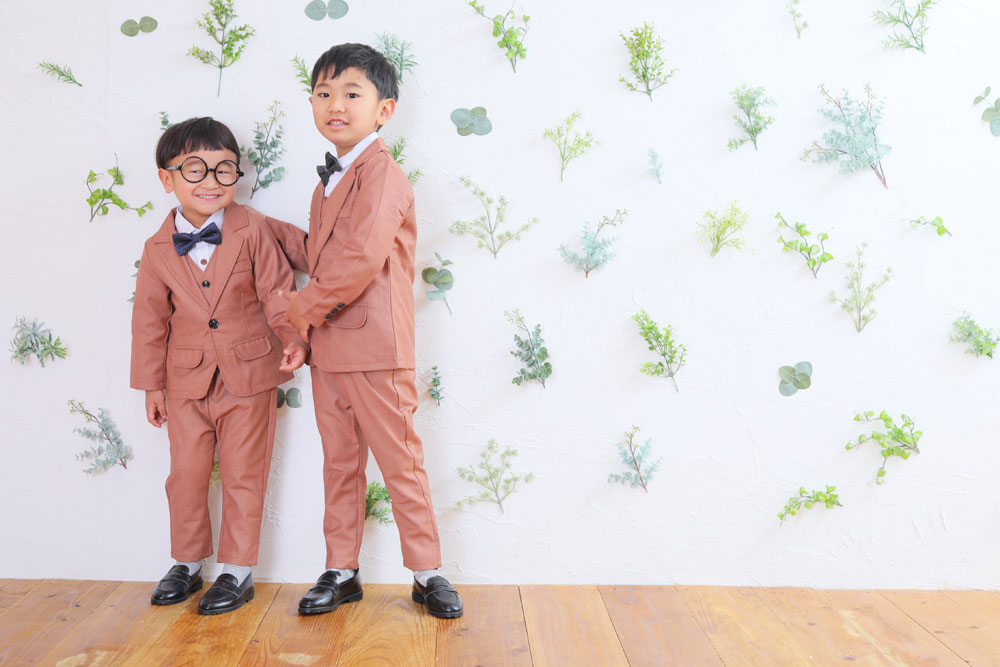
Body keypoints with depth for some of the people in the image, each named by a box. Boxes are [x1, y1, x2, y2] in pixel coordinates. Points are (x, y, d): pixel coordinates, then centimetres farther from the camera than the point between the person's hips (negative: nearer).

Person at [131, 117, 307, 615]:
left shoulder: (251, 229, -7)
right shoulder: (158, 249, -1)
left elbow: (277, 293, -4)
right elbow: (150, 318, 6)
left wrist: (293, 339, -19)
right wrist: (151, 384, 8)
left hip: (249, 374, -2)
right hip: (186, 379, 3)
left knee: (243, 476, 6)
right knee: (186, 475, 12)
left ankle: (237, 571, 20)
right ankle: (186, 564, 31)